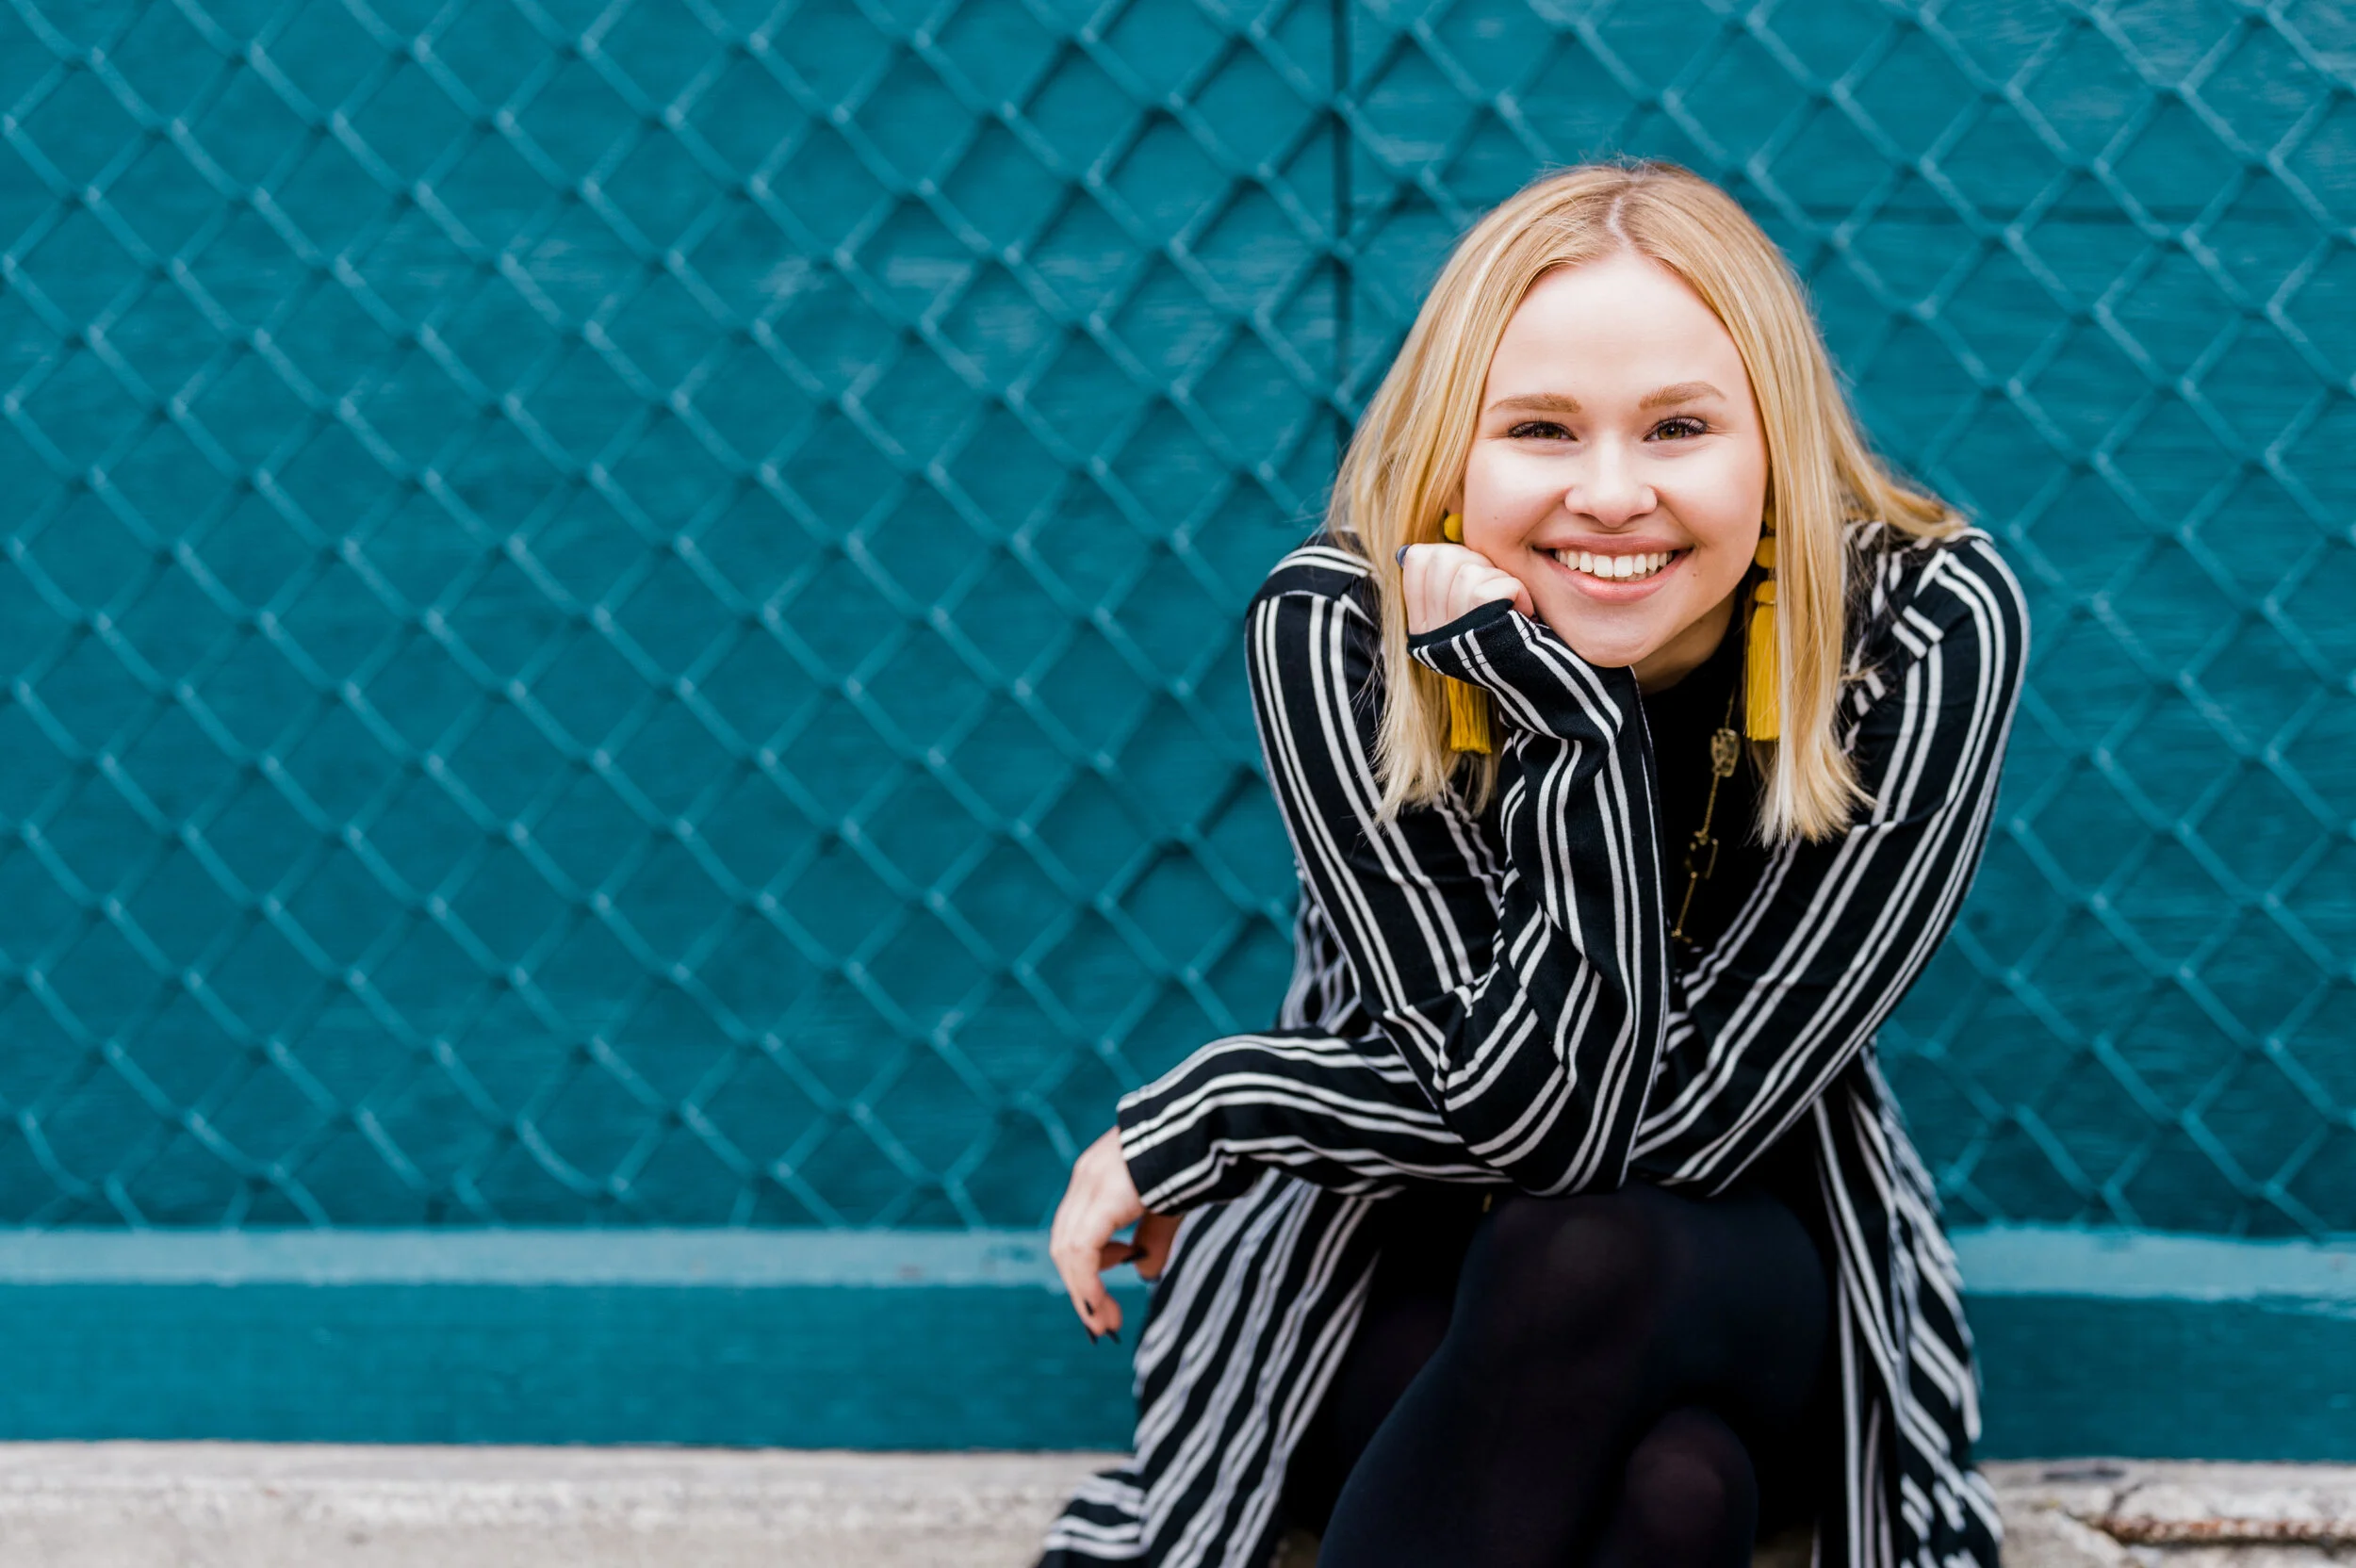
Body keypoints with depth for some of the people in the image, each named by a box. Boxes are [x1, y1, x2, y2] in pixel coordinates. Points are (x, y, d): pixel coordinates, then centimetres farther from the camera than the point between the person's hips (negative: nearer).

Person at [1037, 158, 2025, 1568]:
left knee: (1588, 1262, -35)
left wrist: (1192, 1125, -16)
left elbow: (1687, 1118, -22)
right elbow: (1538, 1113, -24)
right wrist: (1574, 716, -33)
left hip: (1757, 1270, 1)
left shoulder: (1931, 625, -19)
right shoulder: (1335, 629, -18)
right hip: (1398, 1273, 0)